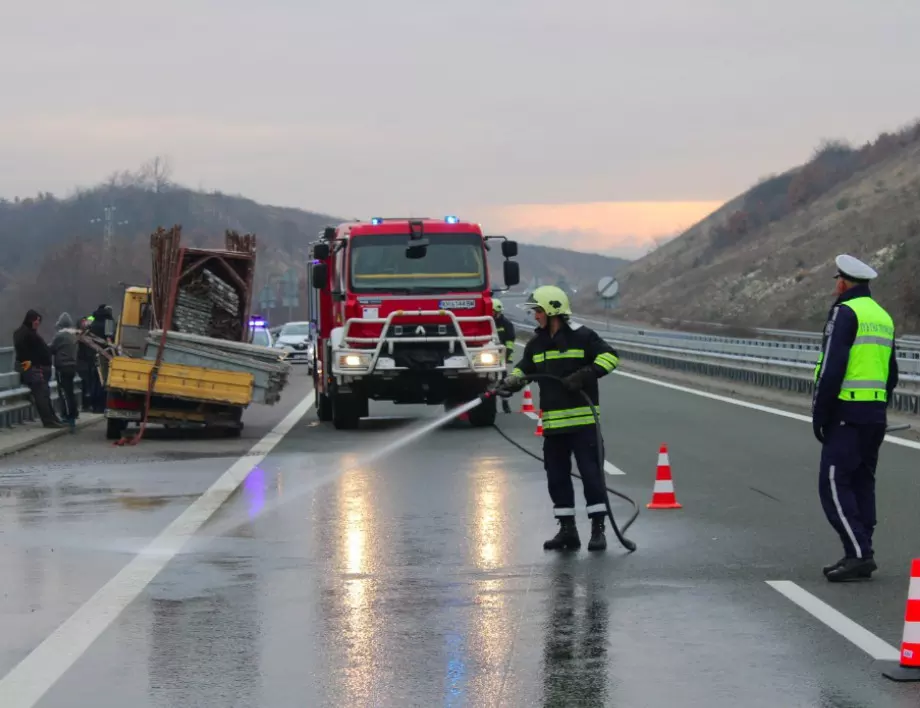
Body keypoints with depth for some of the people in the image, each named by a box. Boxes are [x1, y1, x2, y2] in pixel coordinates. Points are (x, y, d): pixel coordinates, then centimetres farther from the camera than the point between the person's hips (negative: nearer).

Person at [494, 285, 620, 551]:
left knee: (591, 472, -5)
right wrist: (510, 383, 0)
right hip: (553, 424, 7)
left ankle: (598, 530, 0)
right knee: (557, 476, 8)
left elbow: (609, 356, -9)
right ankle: (567, 530, 17)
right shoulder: (537, 343, 12)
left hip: (583, 421, -6)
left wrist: (586, 374, -21)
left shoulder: (581, 336, -7)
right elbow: (524, 369, 20)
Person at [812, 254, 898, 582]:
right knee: (862, 484, 12)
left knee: (834, 484, -8)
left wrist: (819, 414, -11)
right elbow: (891, 374, 20)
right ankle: (860, 556, 12)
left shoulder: (845, 312, -10)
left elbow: (832, 367, -17)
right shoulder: (883, 316, 17)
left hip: (847, 413, -9)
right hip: (876, 414, 9)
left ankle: (859, 554, -16)